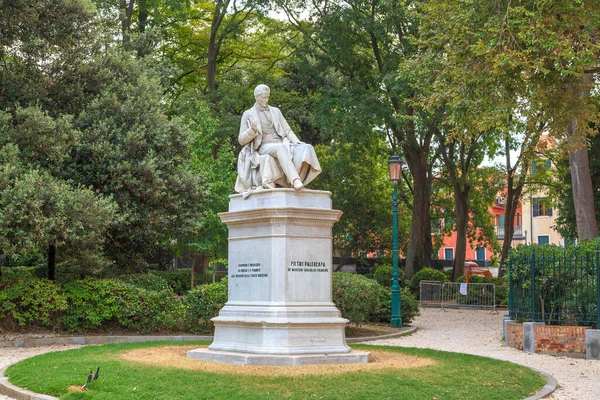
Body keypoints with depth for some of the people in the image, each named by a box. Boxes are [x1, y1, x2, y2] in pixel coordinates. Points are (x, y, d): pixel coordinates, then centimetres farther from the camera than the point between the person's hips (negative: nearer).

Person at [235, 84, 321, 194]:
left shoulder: (275, 111, 23)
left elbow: (287, 131, 18)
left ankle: (296, 182, -43)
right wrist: (252, 130, -14)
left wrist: (298, 143, -2)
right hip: (264, 147, -4)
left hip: (281, 146, 4)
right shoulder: (248, 114, 12)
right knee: (281, 148, -40)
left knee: (306, 149, -26)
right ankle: (295, 180, -57)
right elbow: (242, 140, 7)